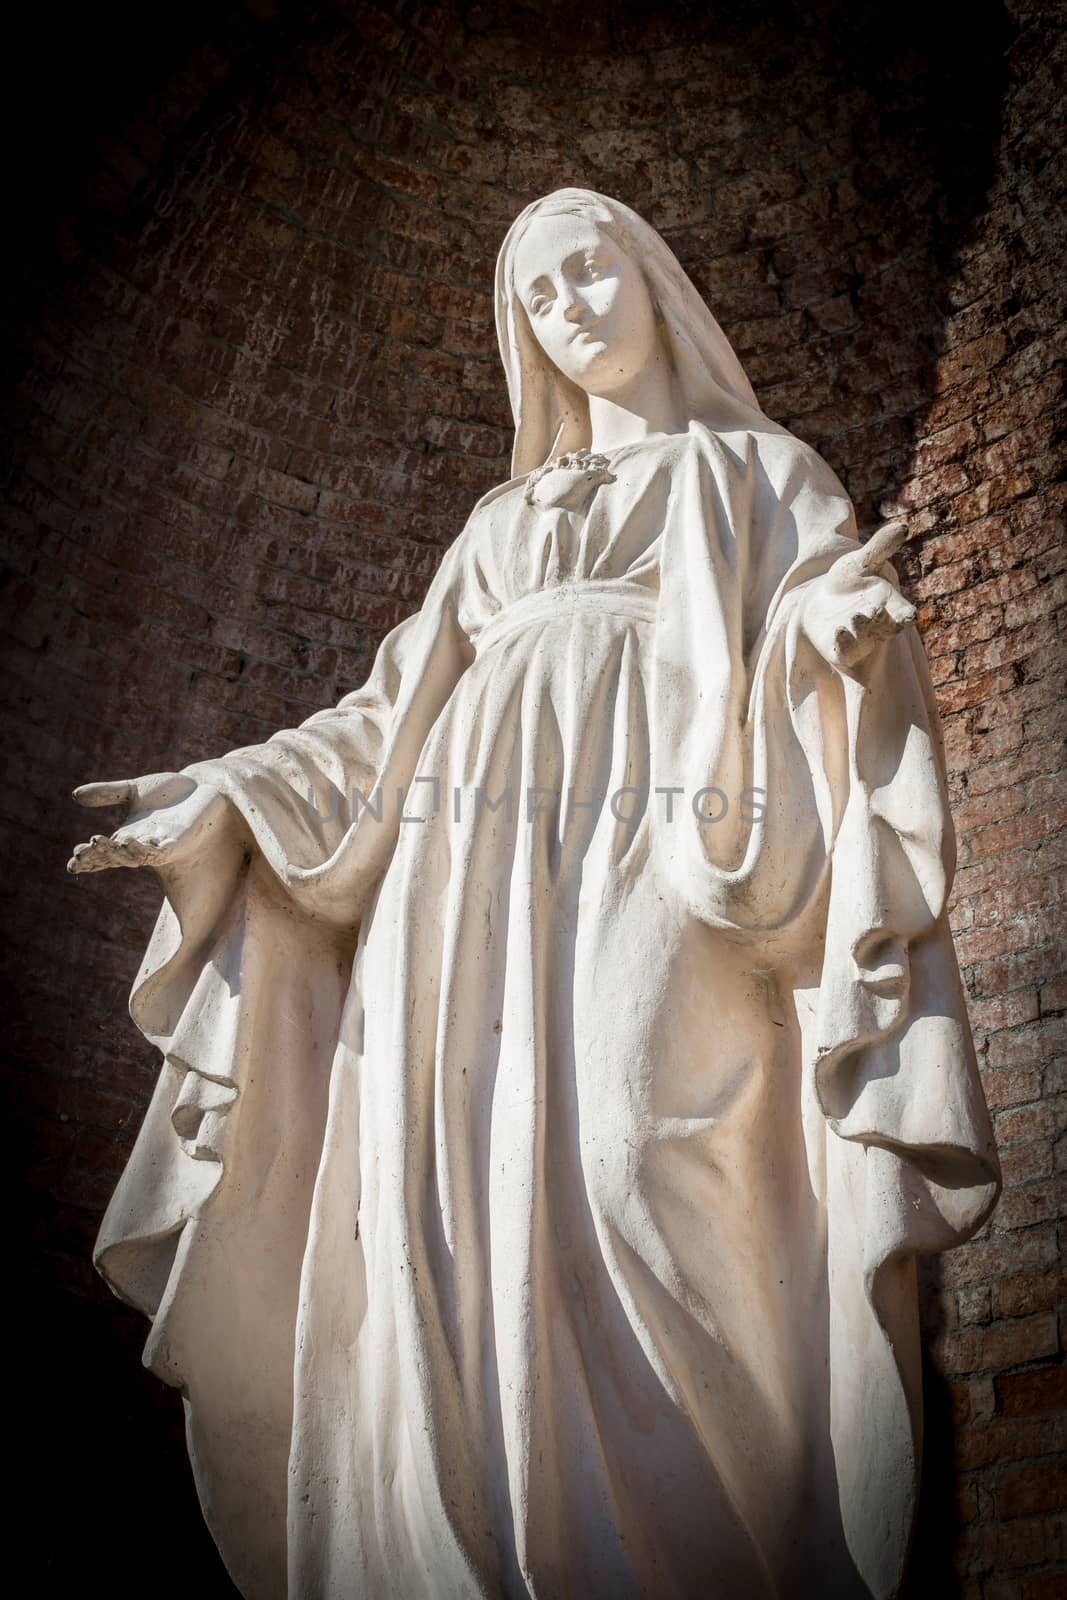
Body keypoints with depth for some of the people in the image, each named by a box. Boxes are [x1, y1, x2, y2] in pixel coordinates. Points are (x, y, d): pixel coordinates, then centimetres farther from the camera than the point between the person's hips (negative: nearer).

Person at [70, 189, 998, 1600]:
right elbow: (405, 711, 26)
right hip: (469, 909, 4)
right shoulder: (507, 520, 30)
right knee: (457, 1246, -9)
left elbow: (812, 687, 4)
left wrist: (830, 633, -20)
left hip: (650, 884, -4)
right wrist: (227, 799, 18)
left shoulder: (765, 478, 19)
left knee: (641, 1206, -21)